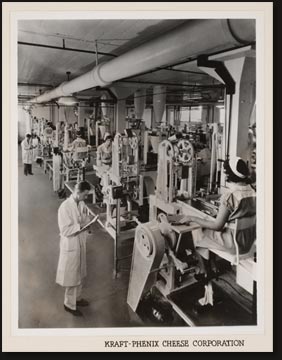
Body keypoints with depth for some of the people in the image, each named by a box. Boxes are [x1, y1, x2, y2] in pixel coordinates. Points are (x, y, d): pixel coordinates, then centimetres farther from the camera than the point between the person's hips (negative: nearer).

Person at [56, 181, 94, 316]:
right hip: (70, 245, -8)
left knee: (80, 273, 22)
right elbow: (65, 230, -25)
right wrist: (81, 226, -28)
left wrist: (88, 220, -8)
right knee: (71, 276, 8)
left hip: (81, 242, 8)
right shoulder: (65, 207, -24)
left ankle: (77, 298, 42)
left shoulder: (81, 203, -1)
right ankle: (69, 304, 27)